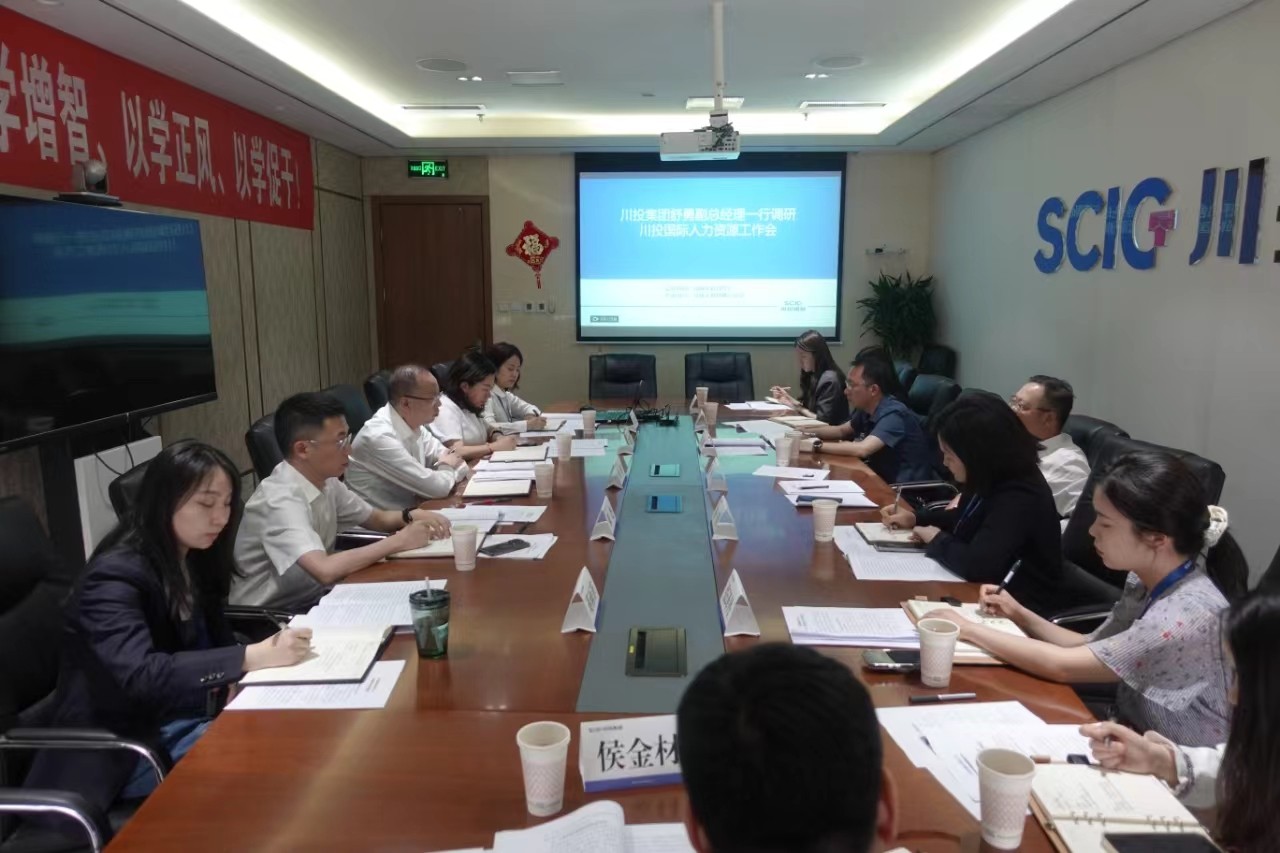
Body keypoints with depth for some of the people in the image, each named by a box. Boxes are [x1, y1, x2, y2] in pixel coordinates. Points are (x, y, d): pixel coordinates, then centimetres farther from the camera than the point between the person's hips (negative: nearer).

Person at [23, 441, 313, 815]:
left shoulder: (193, 559, 5)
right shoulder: (115, 577, -20)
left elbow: (212, 644, 5)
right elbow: (140, 676, -32)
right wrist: (250, 658, -37)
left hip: (185, 716, 7)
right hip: (125, 749, -7)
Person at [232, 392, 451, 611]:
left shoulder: (325, 481, -2)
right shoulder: (280, 500, -25)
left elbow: (377, 518, 12)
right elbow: (325, 570, -37)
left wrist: (412, 516, -10)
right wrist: (399, 541, -27)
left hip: (311, 599, 7)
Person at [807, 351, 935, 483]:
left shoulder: (893, 415, -24)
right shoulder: (867, 409, 2)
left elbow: (862, 449, -36)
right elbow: (841, 430, 18)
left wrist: (817, 445, -28)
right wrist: (807, 433, 2)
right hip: (883, 479, 7)